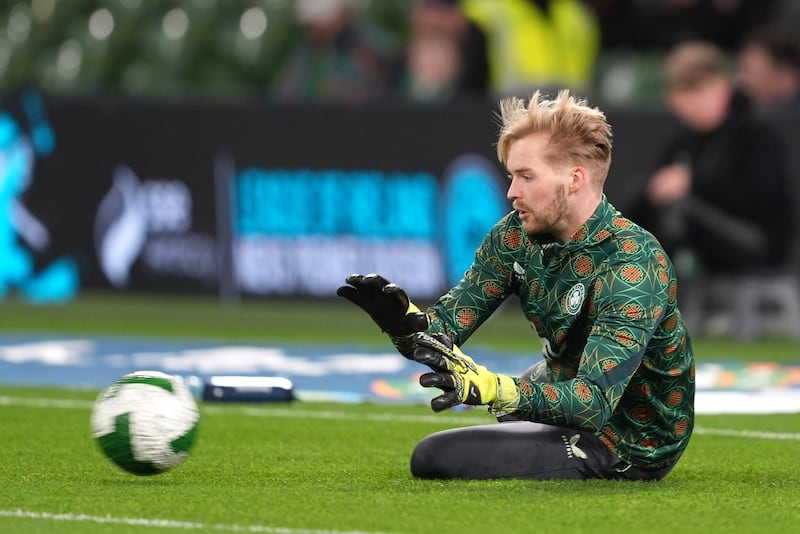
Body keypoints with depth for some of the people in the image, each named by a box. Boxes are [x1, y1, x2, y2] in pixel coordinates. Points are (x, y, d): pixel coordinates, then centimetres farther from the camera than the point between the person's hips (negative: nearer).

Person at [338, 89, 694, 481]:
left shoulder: (632, 267, -31)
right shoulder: (517, 234, -7)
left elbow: (595, 403, -39)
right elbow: (446, 326, -9)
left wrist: (490, 388, -54)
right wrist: (405, 322, -34)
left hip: (630, 445, -9)